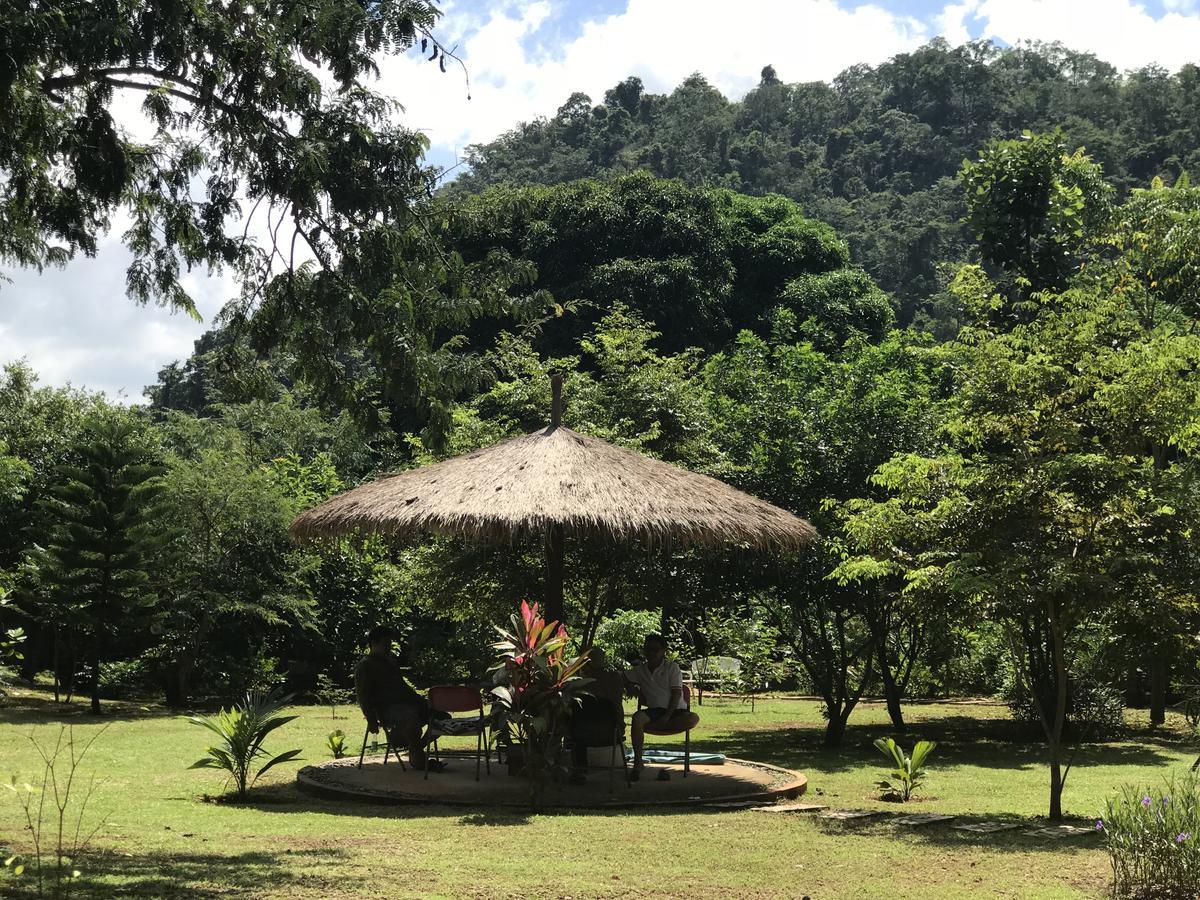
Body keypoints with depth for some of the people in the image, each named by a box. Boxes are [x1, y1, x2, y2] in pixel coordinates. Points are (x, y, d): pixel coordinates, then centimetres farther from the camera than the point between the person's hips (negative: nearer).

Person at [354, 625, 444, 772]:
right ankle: (418, 760, -21)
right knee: (412, 718, -40)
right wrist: (372, 721, -17)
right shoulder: (365, 667, -1)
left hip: (407, 701, 9)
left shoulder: (391, 659, 25)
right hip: (387, 709, -9)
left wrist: (419, 699, 24)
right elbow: (363, 697, -8)